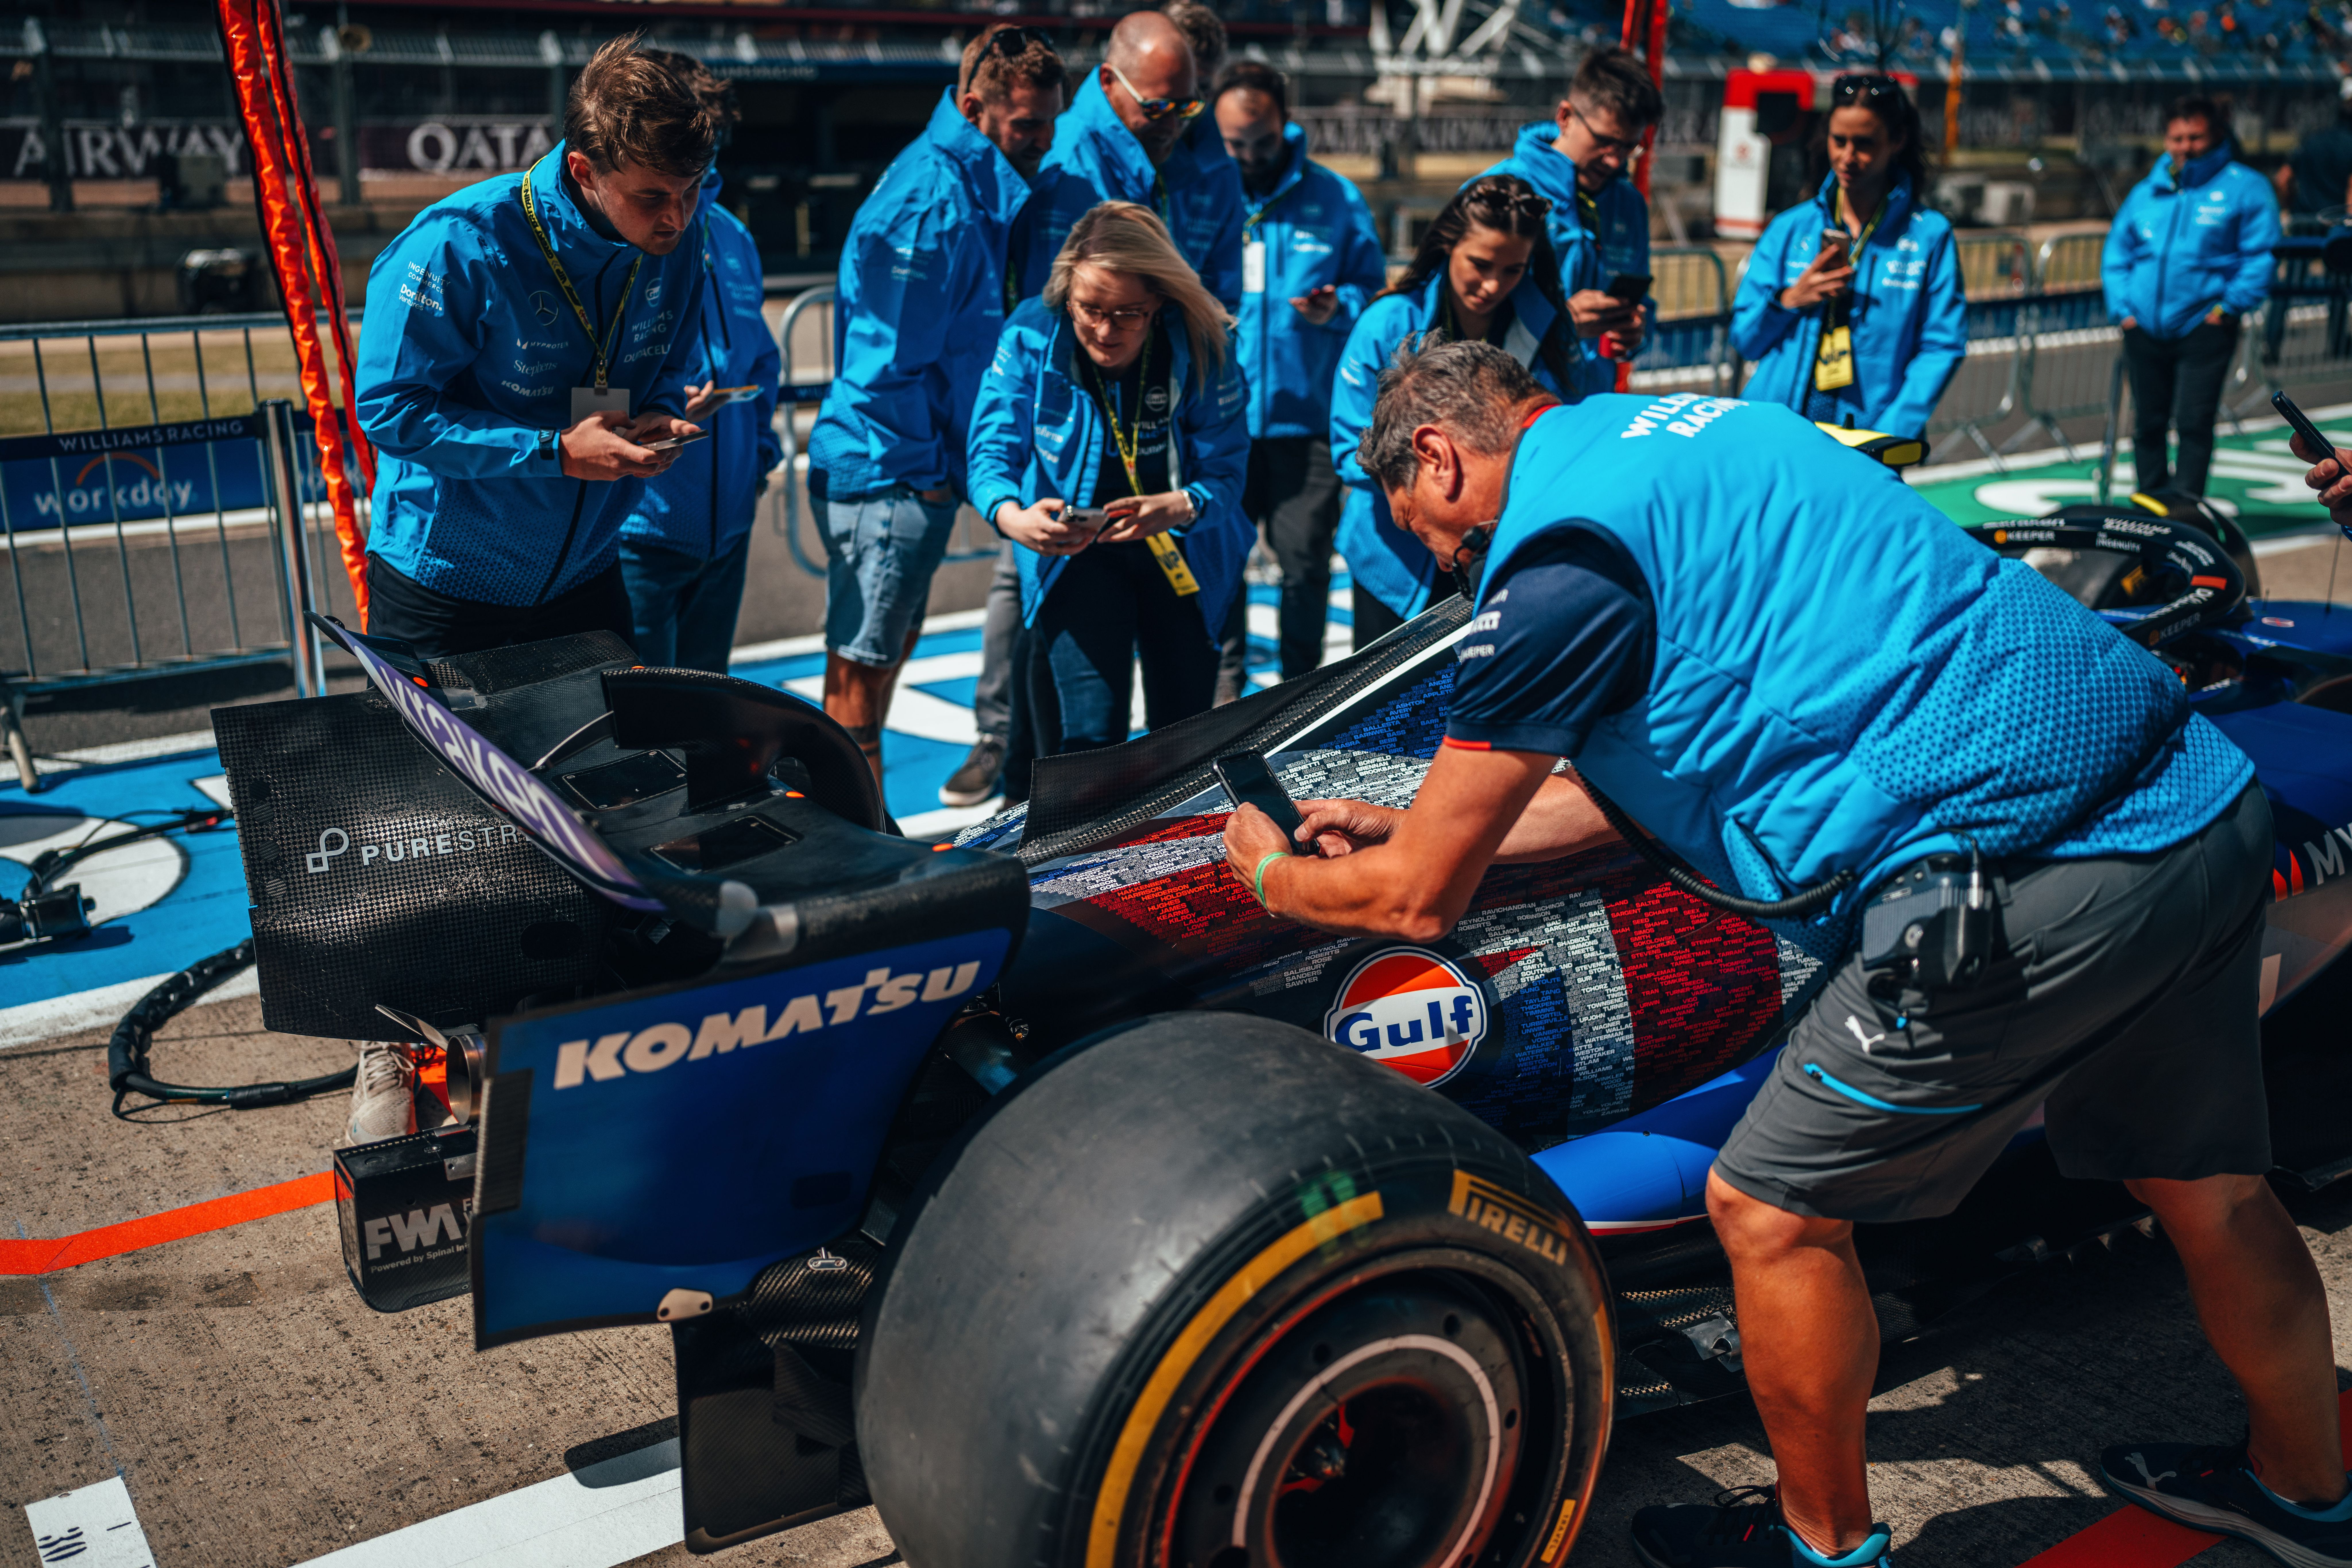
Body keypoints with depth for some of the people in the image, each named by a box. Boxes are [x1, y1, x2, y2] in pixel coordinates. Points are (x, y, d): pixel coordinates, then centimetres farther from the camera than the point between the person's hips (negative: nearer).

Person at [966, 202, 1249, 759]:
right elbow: (993, 450, -15)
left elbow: (1224, 475, -17)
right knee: (1087, 737, -16)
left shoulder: (1202, 347, -17)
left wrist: (1180, 507, -40)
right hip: (1073, 550, -1)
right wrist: (1010, 515, -38)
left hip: (1184, 552, 1)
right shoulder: (1031, 336, -16)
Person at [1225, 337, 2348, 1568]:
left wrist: (1274, 874, 17)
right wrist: (1412, 823, 32)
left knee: (1769, 1209, 8)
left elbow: (1421, 901, -3)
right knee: (2203, 1188, 28)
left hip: (2030, 885, -10)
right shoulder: (1677, 439, 20)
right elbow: (1642, 777, 28)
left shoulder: (1555, 548, -8)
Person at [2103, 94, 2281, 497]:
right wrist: (2122, 308, 5)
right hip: (2144, 329, 4)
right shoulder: (2146, 192, 14)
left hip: (2204, 328, -4)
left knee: (2194, 423, -9)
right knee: (2148, 423, 10)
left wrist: (2229, 306, -10)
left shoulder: (2244, 188, 2)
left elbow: (2261, 255, -2)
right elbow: (2116, 252, 17)